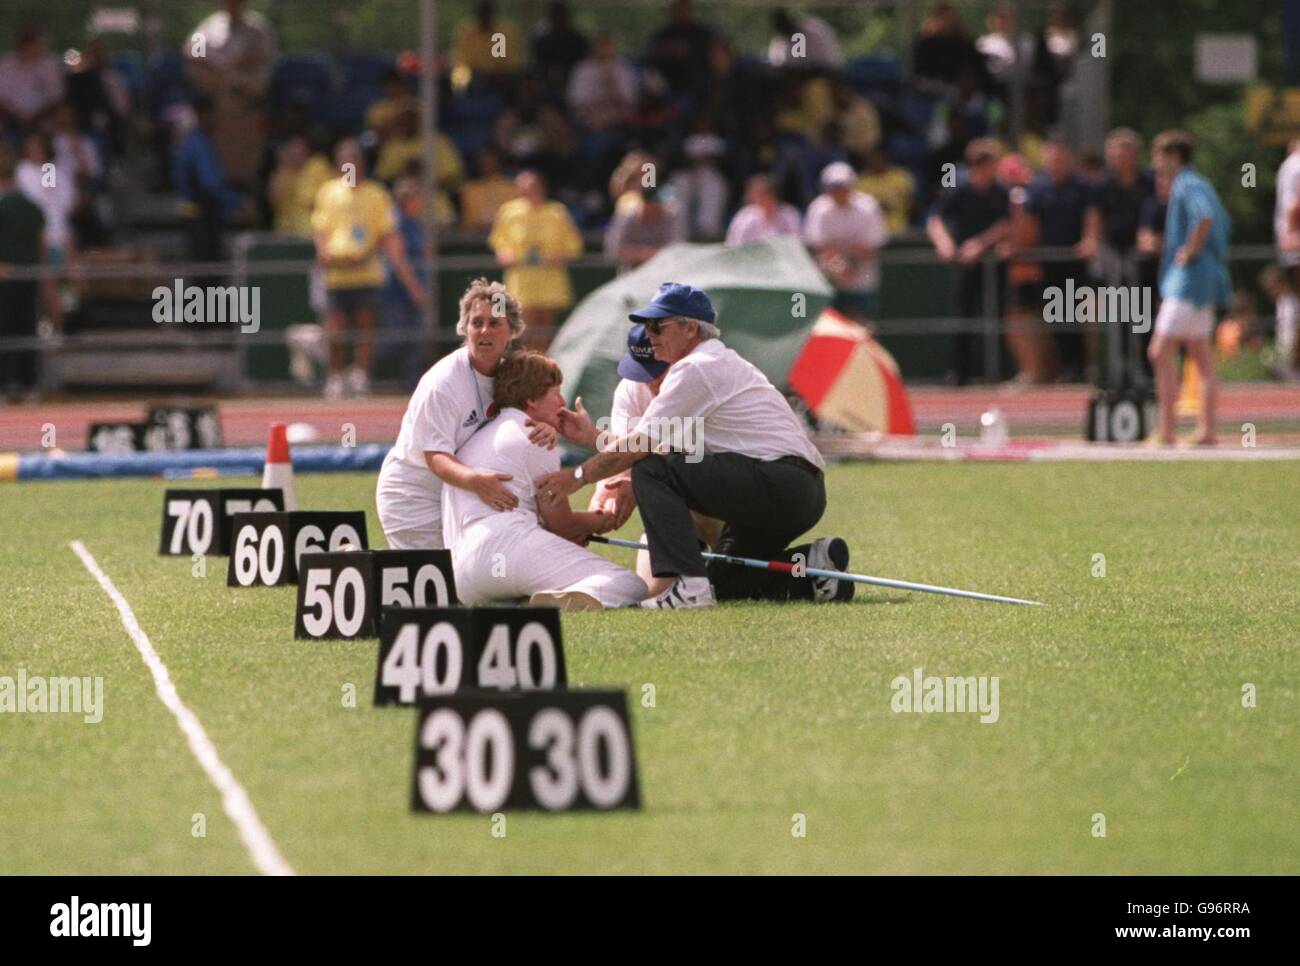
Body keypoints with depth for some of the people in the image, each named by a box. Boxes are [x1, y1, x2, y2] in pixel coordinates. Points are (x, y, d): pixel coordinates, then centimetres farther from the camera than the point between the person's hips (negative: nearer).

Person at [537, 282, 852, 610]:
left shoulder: (696, 368, -6)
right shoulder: (722, 362, 25)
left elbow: (642, 447, -9)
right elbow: (658, 446, 23)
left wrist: (578, 476, -2)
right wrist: (593, 437, 22)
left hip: (776, 482, -10)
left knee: (652, 471, -16)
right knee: (722, 583, 18)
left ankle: (690, 584, -24)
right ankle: (814, 565, 8)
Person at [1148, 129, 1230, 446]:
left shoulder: (1188, 186, -13)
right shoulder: (1198, 185, 18)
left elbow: (1205, 218, -32)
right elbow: (1224, 224, 29)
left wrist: (1191, 251, -21)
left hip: (1188, 281, -11)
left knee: (1161, 353, -12)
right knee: (1202, 359, 10)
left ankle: (1166, 431, -16)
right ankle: (1206, 430, 11)